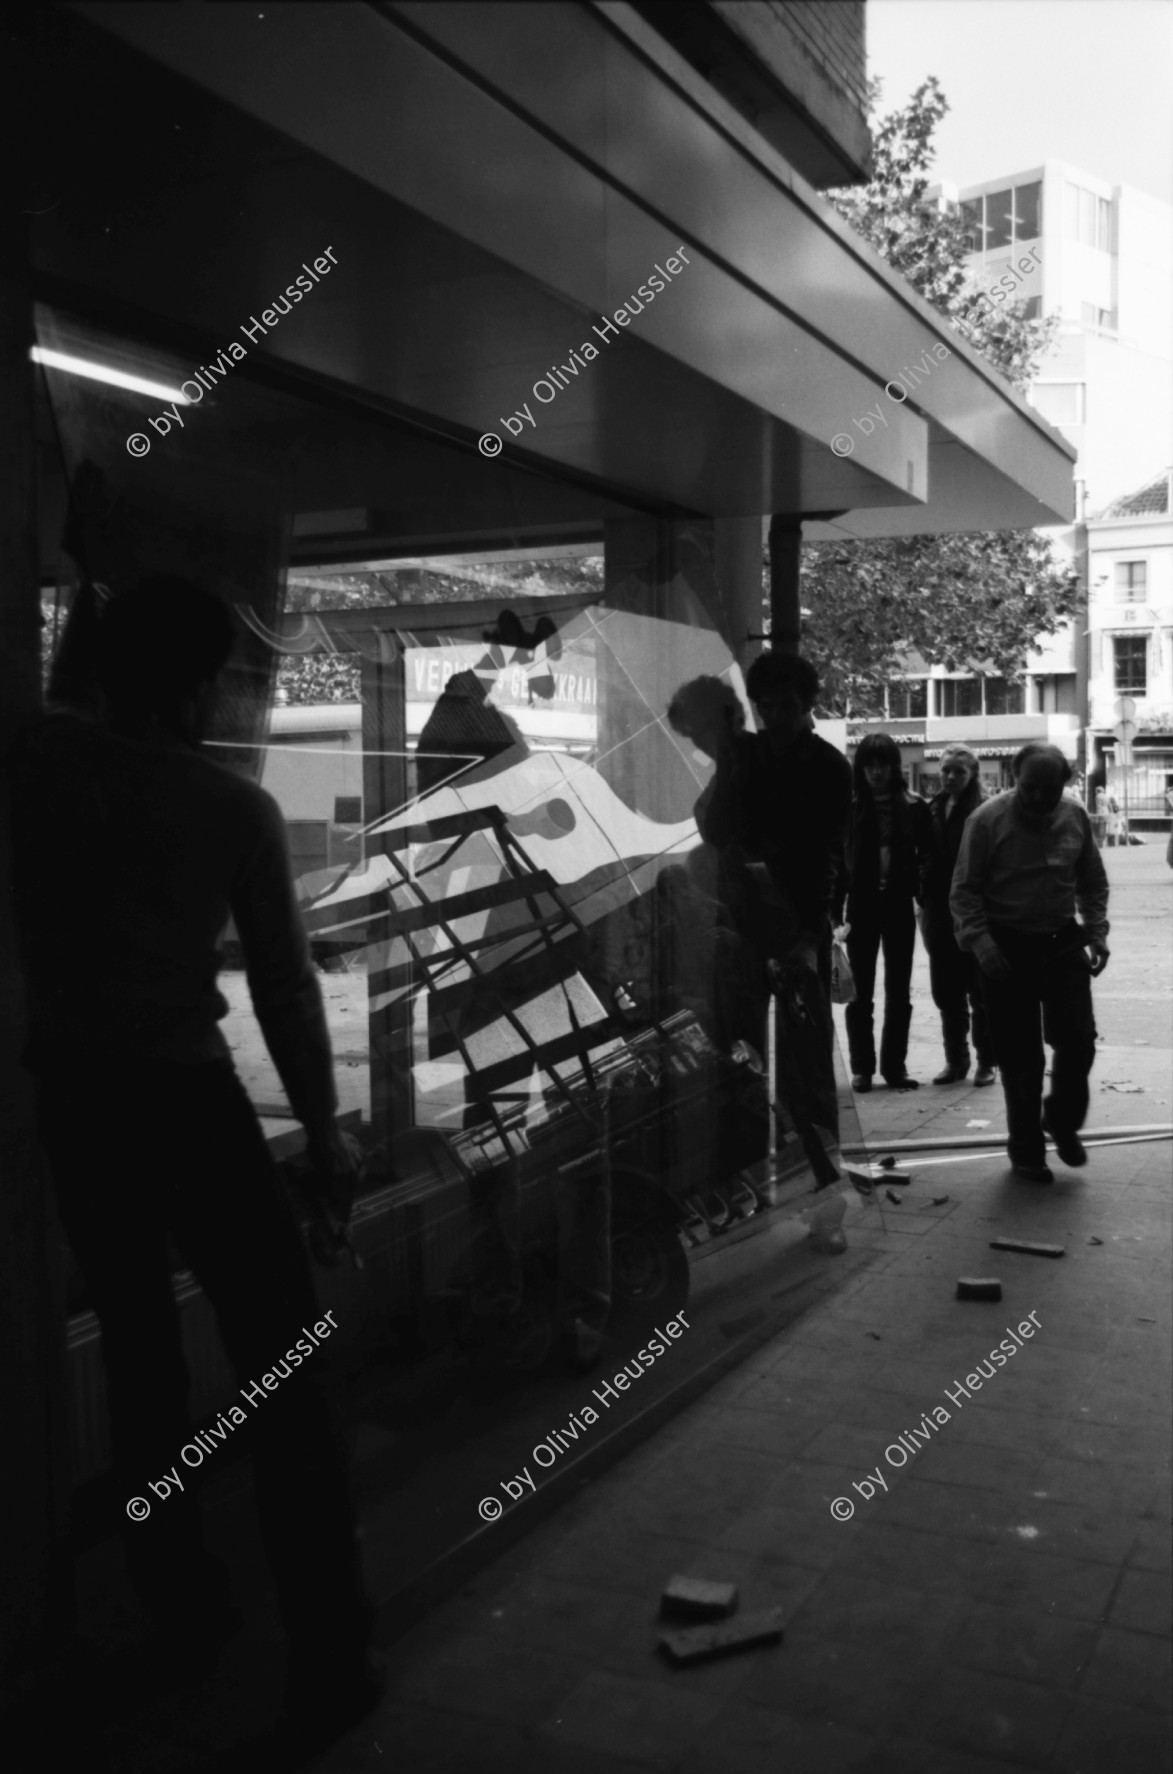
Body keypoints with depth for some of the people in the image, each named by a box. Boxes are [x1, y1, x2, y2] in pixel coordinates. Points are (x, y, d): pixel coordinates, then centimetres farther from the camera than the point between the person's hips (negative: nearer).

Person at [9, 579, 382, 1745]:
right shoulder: (233, 808, -7)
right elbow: (284, 985, -4)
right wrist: (323, 1132, 4)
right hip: (186, 1098, -4)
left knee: (138, 1354, 19)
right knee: (281, 1375, 2)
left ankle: (184, 1609, 32)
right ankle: (328, 1660, 6)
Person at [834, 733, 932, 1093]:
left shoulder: (913, 807, -1)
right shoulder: (850, 807, -2)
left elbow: (926, 858, 0)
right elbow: (838, 860, -3)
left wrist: (927, 900, -13)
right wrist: (835, 910, -7)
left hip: (899, 903, 1)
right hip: (862, 904, -1)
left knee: (899, 991, 8)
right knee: (860, 991, 6)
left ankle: (895, 1065, 17)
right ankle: (861, 1067, 13)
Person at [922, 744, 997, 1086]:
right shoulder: (933, 809, 7)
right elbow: (927, 858, 9)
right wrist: (926, 905, 5)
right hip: (940, 914, 5)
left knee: (979, 992, 5)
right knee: (947, 993, 11)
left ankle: (986, 1062, 15)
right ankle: (955, 1060, 21)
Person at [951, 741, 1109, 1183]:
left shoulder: (1075, 817, 3)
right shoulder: (987, 820, -9)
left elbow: (1093, 882, 13)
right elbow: (965, 891, -7)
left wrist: (1096, 934, 2)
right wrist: (981, 942, -19)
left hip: (1063, 943, 3)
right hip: (1008, 947, -3)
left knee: (1078, 1039, -2)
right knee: (1020, 1057, 2)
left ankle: (1062, 1122, 25)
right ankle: (1026, 1149, 18)